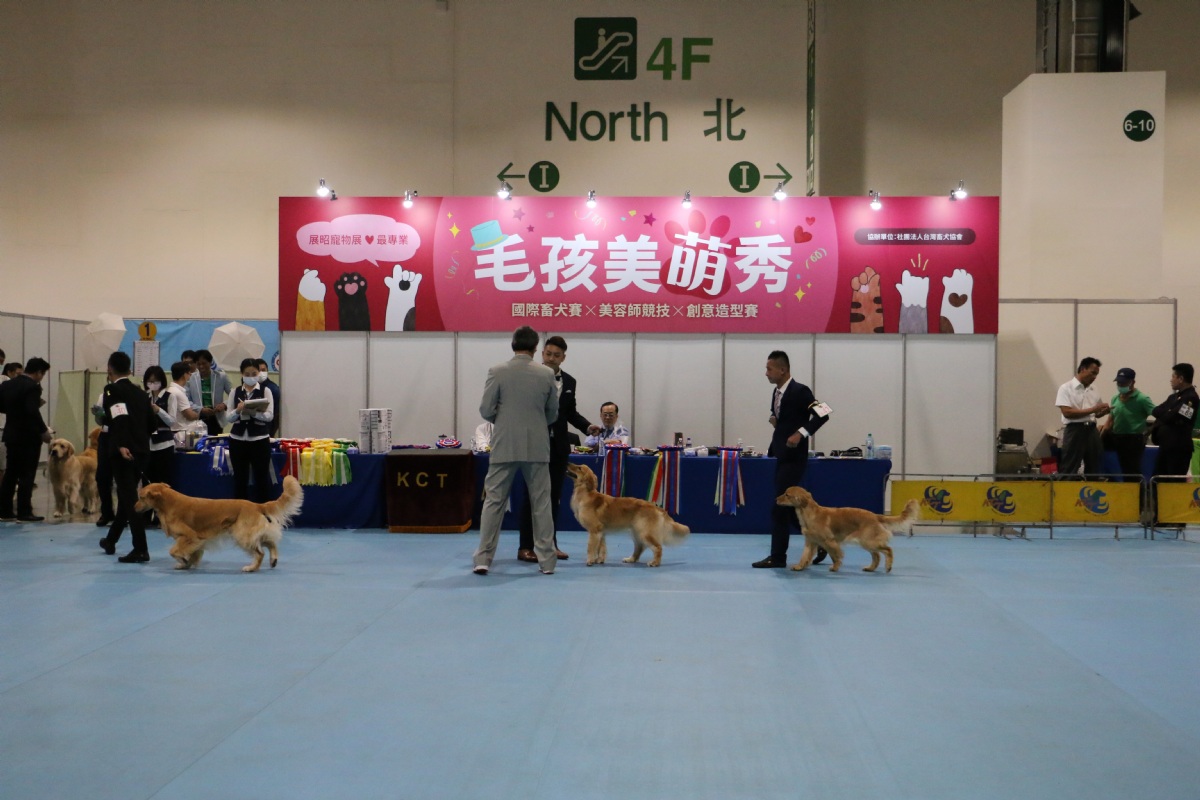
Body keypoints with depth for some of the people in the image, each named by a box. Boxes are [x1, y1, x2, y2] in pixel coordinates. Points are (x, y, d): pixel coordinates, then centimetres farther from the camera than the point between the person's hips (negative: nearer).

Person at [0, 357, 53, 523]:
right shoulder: (32, 387, -17)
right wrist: (44, 431, -16)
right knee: (26, 476, -2)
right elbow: (33, 412, -25)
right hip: (28, 437, -8)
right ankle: (24, 513, 0)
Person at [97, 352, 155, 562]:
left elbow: (119, 418, -21)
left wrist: (122, 445, -26)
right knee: (126, 497, 20)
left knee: (130, 499, -7)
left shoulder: (112, 390, -6)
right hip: (141, 451, 7)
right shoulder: (141, 393, 13)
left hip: (123, 452, -7)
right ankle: (111, 540, 37)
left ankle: (141, 549, -10)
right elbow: (151, 424, 13)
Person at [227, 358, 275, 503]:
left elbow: (269, 416, -9)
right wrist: (238, 410, -18)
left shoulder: (265, 391, 0)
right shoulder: (235, 392, 6)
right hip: (238, 440, 3)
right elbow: (229, 418, 3)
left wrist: (254, 412, -26)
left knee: (262, 478, 2)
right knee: (240, 478, 10)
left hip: (259, 440, -2)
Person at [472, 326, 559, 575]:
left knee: (493, 501, 4)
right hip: (537, 447, 1)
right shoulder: (546, 374, -1)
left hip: (505, 446, -1)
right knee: (541, 504, 8)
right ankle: (547, 560, 10)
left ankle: (483, 559, 1)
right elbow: (553, 413, 6)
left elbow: (485, 410, -5)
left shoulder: (497, 372, -6)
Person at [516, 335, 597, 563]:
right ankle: (525, 547, 3)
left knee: (554, 496, 10)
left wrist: (587, 426, -1)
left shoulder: (569, 382, 10)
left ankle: (550, 544, 18)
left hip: (558, 447, 5)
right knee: (532, 496, -1)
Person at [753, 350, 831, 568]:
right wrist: (773, 420, 5)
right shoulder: (777, 393, 11)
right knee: (790, 506, 13)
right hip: (781, 456, 9)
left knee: (780, 507, -8)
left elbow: (822, 414, -20)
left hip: (794, 457, -9)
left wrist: (801, 433, -25)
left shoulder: (800, 391, -14)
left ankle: (778, 557, -1)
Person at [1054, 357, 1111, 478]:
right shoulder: (1066, 388, -5)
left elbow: (1096, 414, 21)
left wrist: (1104, 411, -3)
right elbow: (1067, 412, -17)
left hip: (1092, 430, 7)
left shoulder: (1093, 390, 14)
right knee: (1069, 470, -6)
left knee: (1094, 469, 9)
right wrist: (1092, 409, -18)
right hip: (1075, 431, -7)